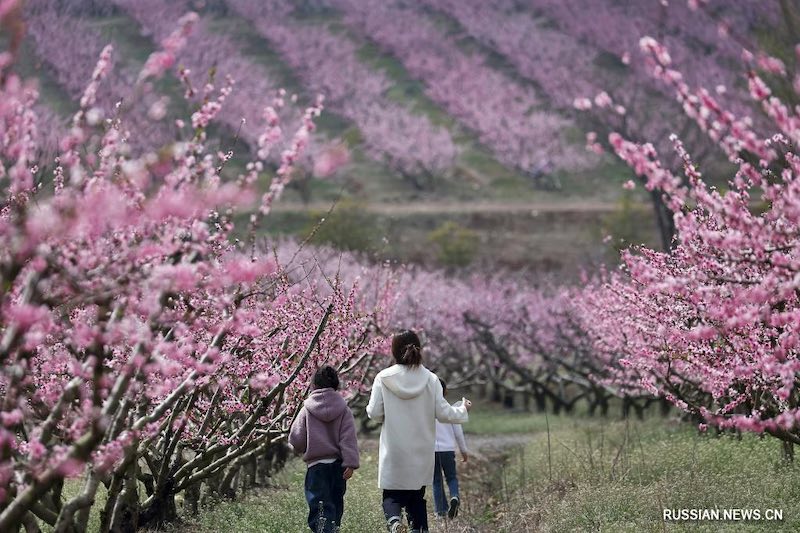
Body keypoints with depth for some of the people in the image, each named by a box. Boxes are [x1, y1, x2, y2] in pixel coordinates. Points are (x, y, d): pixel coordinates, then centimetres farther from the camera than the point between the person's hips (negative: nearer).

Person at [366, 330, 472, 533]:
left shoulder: (384, 378, -8)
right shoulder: (430, 379, -5)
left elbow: (374, 413, -6)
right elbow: (443, 413, -2)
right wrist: (463, 410, 17)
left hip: (393, 452, -2)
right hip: (422, 453, 2)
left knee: (392, 495, 6)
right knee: (417, 497, 16)